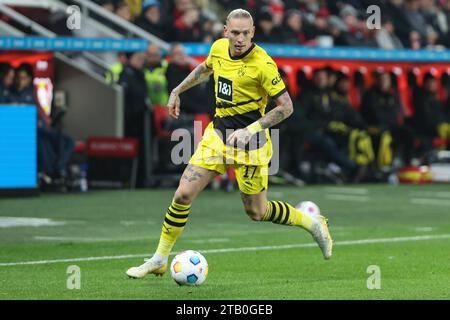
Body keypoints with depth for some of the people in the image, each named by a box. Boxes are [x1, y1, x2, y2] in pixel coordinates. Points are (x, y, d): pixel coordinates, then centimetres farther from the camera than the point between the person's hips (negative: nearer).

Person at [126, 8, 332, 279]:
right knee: (183, 195, -4)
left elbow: (286, 107, -16)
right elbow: (205, 69, 25)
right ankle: (159, 260, 8)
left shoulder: (262, 64, -19)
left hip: (250, 141, -5)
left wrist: (251, 130, -23)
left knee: (257, 212, 5)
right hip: (218, 133, 5)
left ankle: (313, 224, 30)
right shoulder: (218, 48, 0)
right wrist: (177, 91, 24)